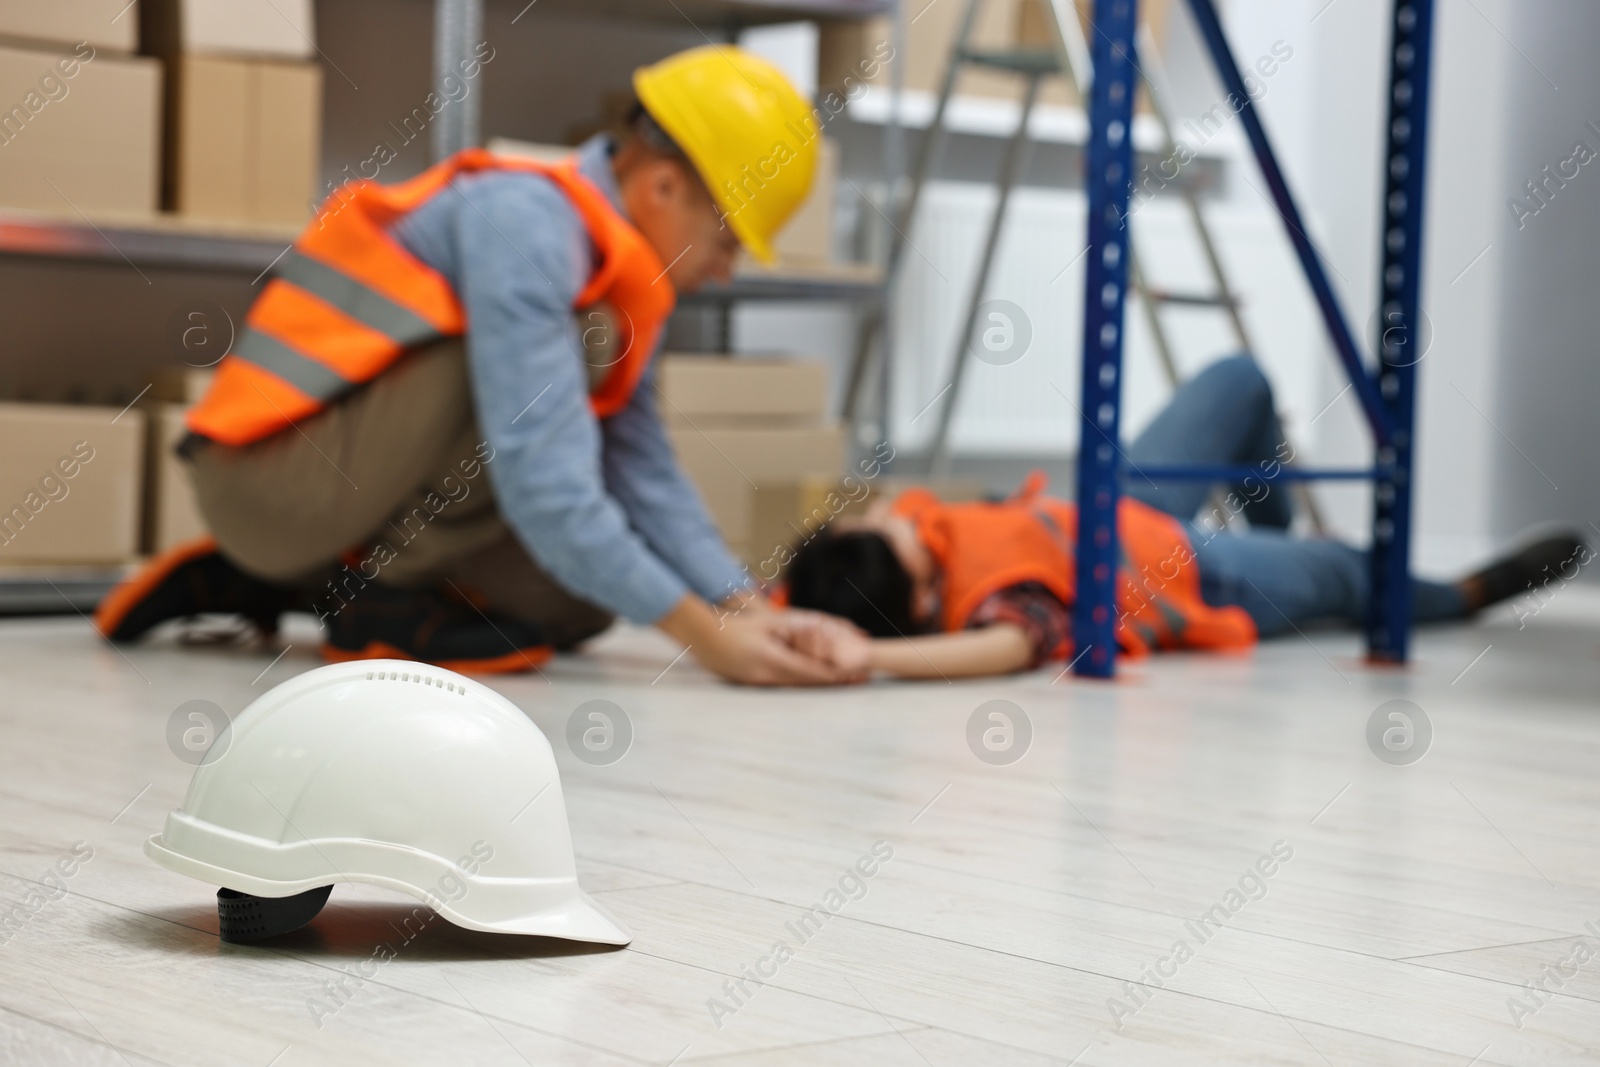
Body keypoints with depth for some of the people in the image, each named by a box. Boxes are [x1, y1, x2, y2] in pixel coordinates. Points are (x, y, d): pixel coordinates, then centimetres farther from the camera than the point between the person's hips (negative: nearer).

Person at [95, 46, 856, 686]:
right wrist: (702, 633, -26)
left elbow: (643, 473, 5)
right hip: (267, 471, -10)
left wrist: (748, 609, -7)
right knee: (579, 342, -22)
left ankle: (266, 579, 14)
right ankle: (379, 602, -11)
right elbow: (542, 483, -28)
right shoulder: (525, 220, -20)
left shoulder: (618, 266, 8)